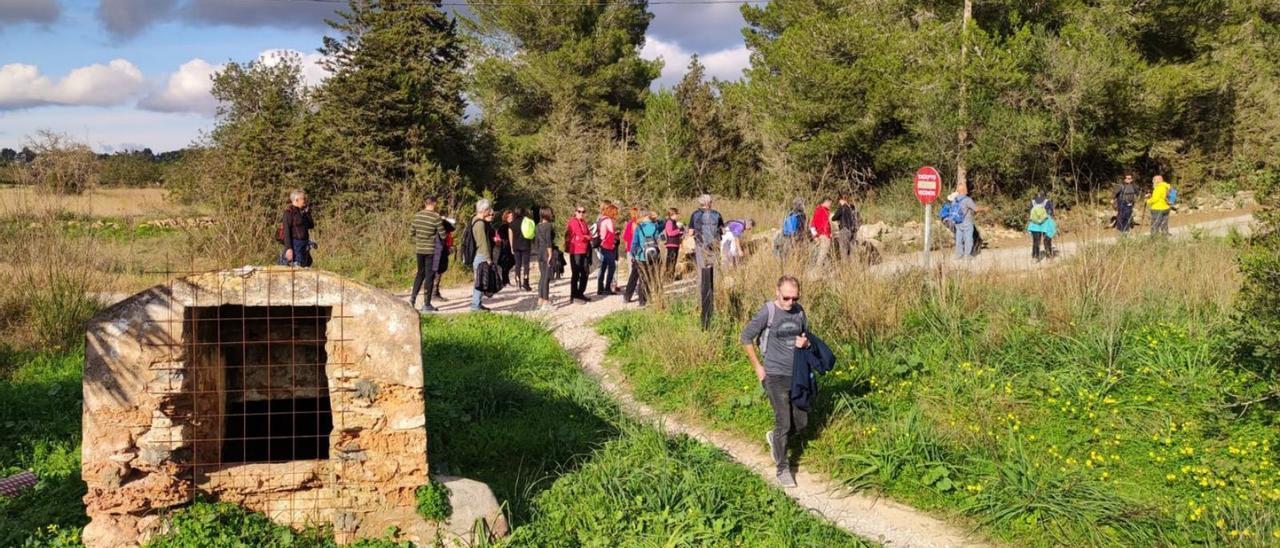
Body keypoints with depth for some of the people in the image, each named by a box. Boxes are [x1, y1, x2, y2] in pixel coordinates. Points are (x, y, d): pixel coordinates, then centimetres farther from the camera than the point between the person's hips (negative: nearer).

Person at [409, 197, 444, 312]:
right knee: (429, 275, 2)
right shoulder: (436, 217, -14)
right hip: (431, 250, -5)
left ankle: (412, 297, 10)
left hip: (419, 249, 5)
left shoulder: (417, 216, 2)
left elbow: (411, 233, 8)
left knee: (420, 273, 20)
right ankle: (426, 304, 5)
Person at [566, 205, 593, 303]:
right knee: (576, 274, -6)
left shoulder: (584, 223, 16)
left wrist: (585, 237, -9)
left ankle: (580, 294, 21)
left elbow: (589, 235, 12)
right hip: (575, 251, -8)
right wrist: (587, 237, 0)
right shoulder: (573, 222, -9)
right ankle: (573, 296, -2)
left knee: (585, 273, 10)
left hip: (584, 251, 8)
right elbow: (578, 236, -15)